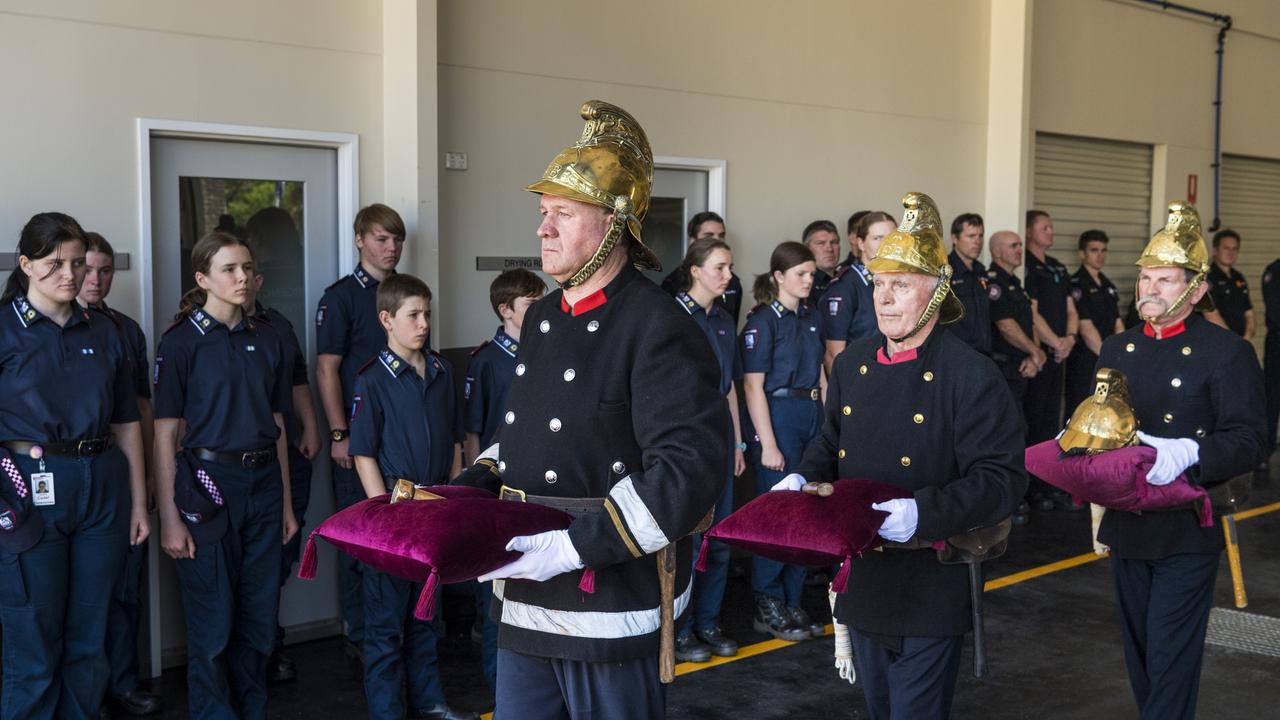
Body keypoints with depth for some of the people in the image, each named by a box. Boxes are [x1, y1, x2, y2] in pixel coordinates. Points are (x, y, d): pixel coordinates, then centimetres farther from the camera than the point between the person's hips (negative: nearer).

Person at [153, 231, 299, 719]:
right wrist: (170, 518, -11)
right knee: (213, 624, 1)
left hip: (263, 484, 5)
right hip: (209, 483, -5)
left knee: (259, 617, 10)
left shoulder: (266, 341, 10)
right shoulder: (181, 342, -5)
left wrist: (286, 502, 13)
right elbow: (165, 433, -7)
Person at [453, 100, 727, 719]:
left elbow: (690, 470, -24)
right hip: (524, 601, 8)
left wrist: (578, 546, -25)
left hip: (611, 609, -8)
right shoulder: (542, 319, 12)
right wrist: (462, 496, 6)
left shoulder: (659, 327, -15)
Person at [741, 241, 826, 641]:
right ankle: (767, 608, 9)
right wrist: (768, 444, -16)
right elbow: (753, 386, -12)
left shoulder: (810, 320, 13)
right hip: (778, 416, -7)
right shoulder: (762, 321, -8)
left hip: (812, 416, 7)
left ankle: (792, 604, 18)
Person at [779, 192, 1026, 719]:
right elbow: (831, 443, 18)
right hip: (862, 577, 6)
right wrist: (801, 478, -2)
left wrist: (925, 513, -31)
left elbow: (1002, 478, -19)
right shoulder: (853, 363, 6)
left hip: (930, 589, -6)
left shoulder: (972, 376, -15)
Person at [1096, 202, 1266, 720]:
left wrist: (1187, 454, -32)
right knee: (1139, 651, 16)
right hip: (1126, 525, 6)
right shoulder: (1117, 349, 11)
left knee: (1171, 658, -4)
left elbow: (1250, 440, -14)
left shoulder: (1228, 352, -7)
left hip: (1188, 529, -6)